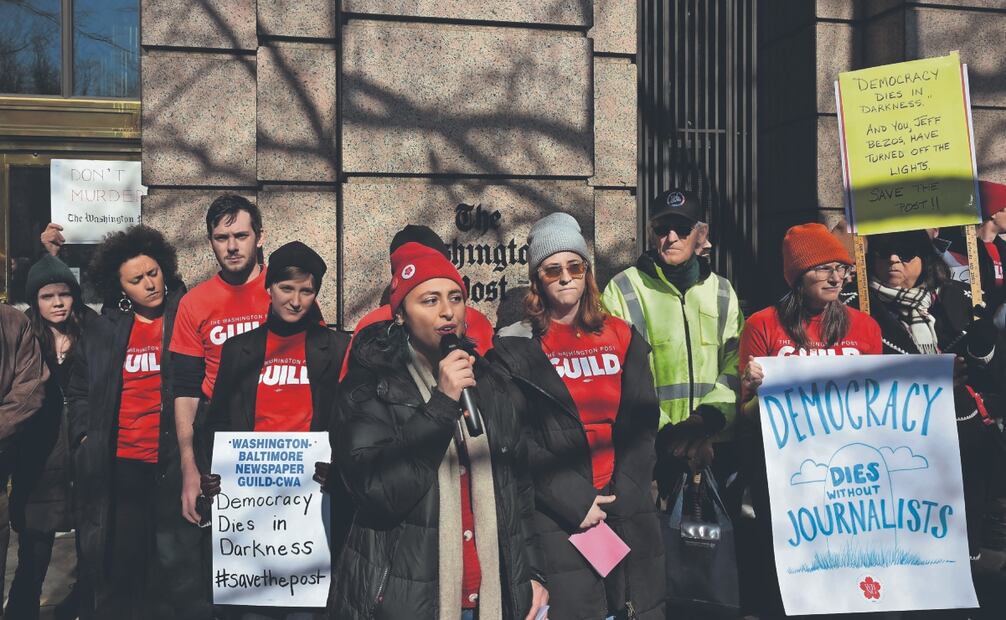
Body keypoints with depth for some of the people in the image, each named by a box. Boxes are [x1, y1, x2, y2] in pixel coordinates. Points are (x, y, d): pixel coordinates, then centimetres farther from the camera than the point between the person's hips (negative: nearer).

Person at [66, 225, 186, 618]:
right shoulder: (102, 332, 10)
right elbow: (78, 391, 20)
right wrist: (84, 434, 7)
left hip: (173, 464, -2)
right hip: (119, 466, 2)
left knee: (169, 571, 5)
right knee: (118, 568, 8)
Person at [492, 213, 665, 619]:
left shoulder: (621, 338, 10)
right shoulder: (515, 347, 0)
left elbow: (643, 423, 5)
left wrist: (622, 495, -6)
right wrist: (575, 502, -13)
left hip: (630, 513, 3)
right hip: (559, 521, -3)